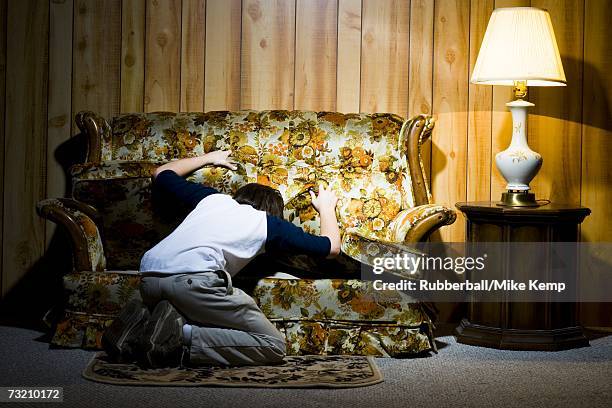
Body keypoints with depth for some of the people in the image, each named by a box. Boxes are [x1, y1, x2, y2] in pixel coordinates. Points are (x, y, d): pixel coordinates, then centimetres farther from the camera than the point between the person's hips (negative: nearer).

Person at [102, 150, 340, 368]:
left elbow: (162, 174, 46)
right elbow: (330, 247, 28)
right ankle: (181, 339, -15)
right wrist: (326, 208, 47)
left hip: (148, 277, 7)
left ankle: (140, 322, 4)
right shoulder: (269, 223, 21)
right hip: (194, 280, -7)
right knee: (273, 346, 1)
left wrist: (207, 159, 59)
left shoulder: (211, 198, 30)